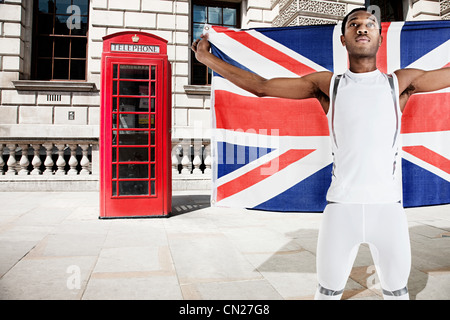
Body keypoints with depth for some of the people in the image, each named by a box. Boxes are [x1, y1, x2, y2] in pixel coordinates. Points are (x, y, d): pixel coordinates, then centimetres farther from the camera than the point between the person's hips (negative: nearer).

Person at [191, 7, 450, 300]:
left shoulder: (400, 82, 8)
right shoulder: (327, 84, 7)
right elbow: (261, 86, 7)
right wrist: (208, 58, 8)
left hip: (388, 206, 1)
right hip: (341, 206, 0)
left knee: (397, 291, 14)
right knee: (328, 292, 10)